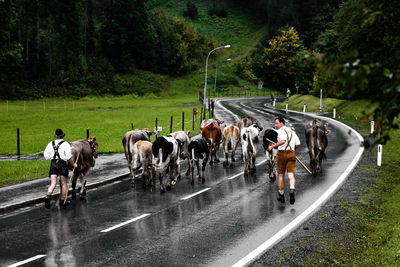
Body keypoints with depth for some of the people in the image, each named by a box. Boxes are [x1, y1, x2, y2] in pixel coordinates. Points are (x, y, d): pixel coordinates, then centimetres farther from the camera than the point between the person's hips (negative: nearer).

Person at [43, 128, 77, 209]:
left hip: (53, 164, 3)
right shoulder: (65, 144, -3)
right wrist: (73, 164, 3)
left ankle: (48, 196, -24)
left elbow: (46, 156, 11)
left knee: (53, 184, 0)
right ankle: (63, 201, 15)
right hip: (63, 164, -3)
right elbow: (69, 156, -10)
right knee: (63, 184, 10)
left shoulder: (51, 144, 11)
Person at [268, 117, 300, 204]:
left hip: (282, 153, -5)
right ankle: (292, 190, -31)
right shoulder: (292, 131, 16)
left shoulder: (281, 131, -5)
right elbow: (297, 144, 13)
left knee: (280, 175, 9)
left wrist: (272, 146, -20)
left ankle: (281, 195, 18)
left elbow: (283, 141, -24)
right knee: (291, 175, -5)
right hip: (292, 153, 5)